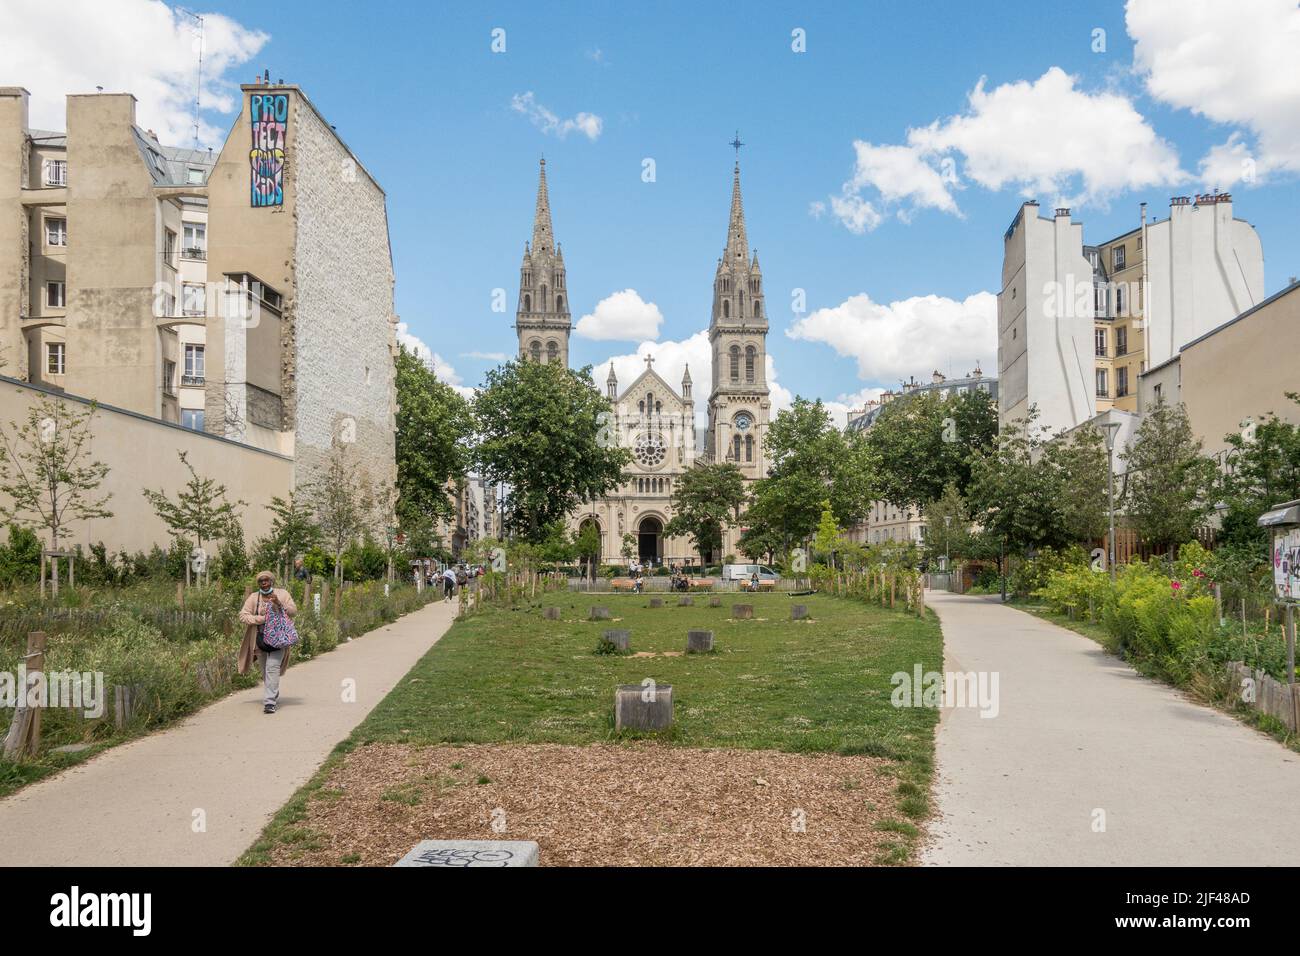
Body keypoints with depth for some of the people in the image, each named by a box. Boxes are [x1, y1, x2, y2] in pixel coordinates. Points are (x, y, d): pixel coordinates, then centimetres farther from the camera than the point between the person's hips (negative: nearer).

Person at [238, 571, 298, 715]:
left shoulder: (282, 594, 3)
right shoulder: (254, 597, 3)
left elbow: (294, 611, -1)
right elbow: (242, 615, -3)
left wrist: (279, 603, -17)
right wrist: (261, 619, -15)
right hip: (261, 640, 3)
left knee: (272, 668, -15)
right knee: (266, 671, 13)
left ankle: (270, 702, -19)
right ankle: (274, 696, 34)